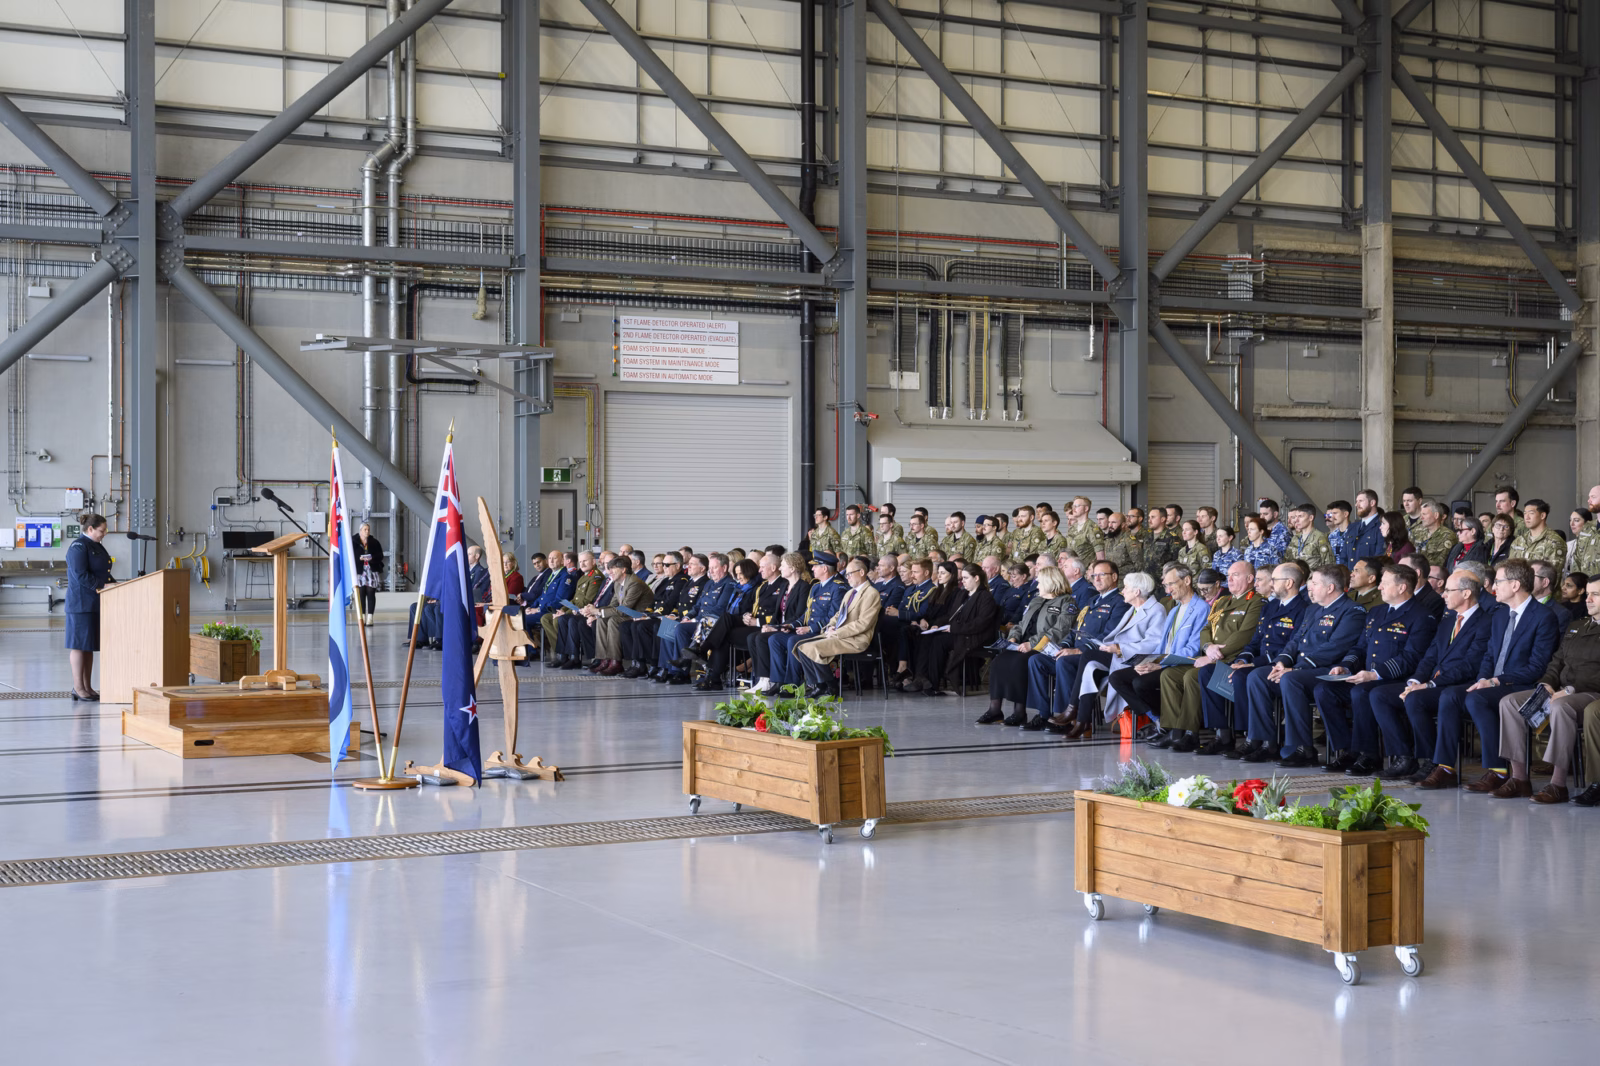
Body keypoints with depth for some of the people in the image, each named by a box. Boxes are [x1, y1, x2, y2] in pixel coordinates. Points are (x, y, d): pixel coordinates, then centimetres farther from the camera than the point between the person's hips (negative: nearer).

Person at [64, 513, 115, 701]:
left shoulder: (96, 546, 16)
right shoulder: (78, 547, -13)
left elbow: (103, 572, 22)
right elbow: (80, 575, -21)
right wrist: (103, 586, -21)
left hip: (96, 604, 9)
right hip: (82, 604, -9)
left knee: (89, 646, 11)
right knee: (79, 644, -4)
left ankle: (87, 687, 15)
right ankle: (78, 688, -1)